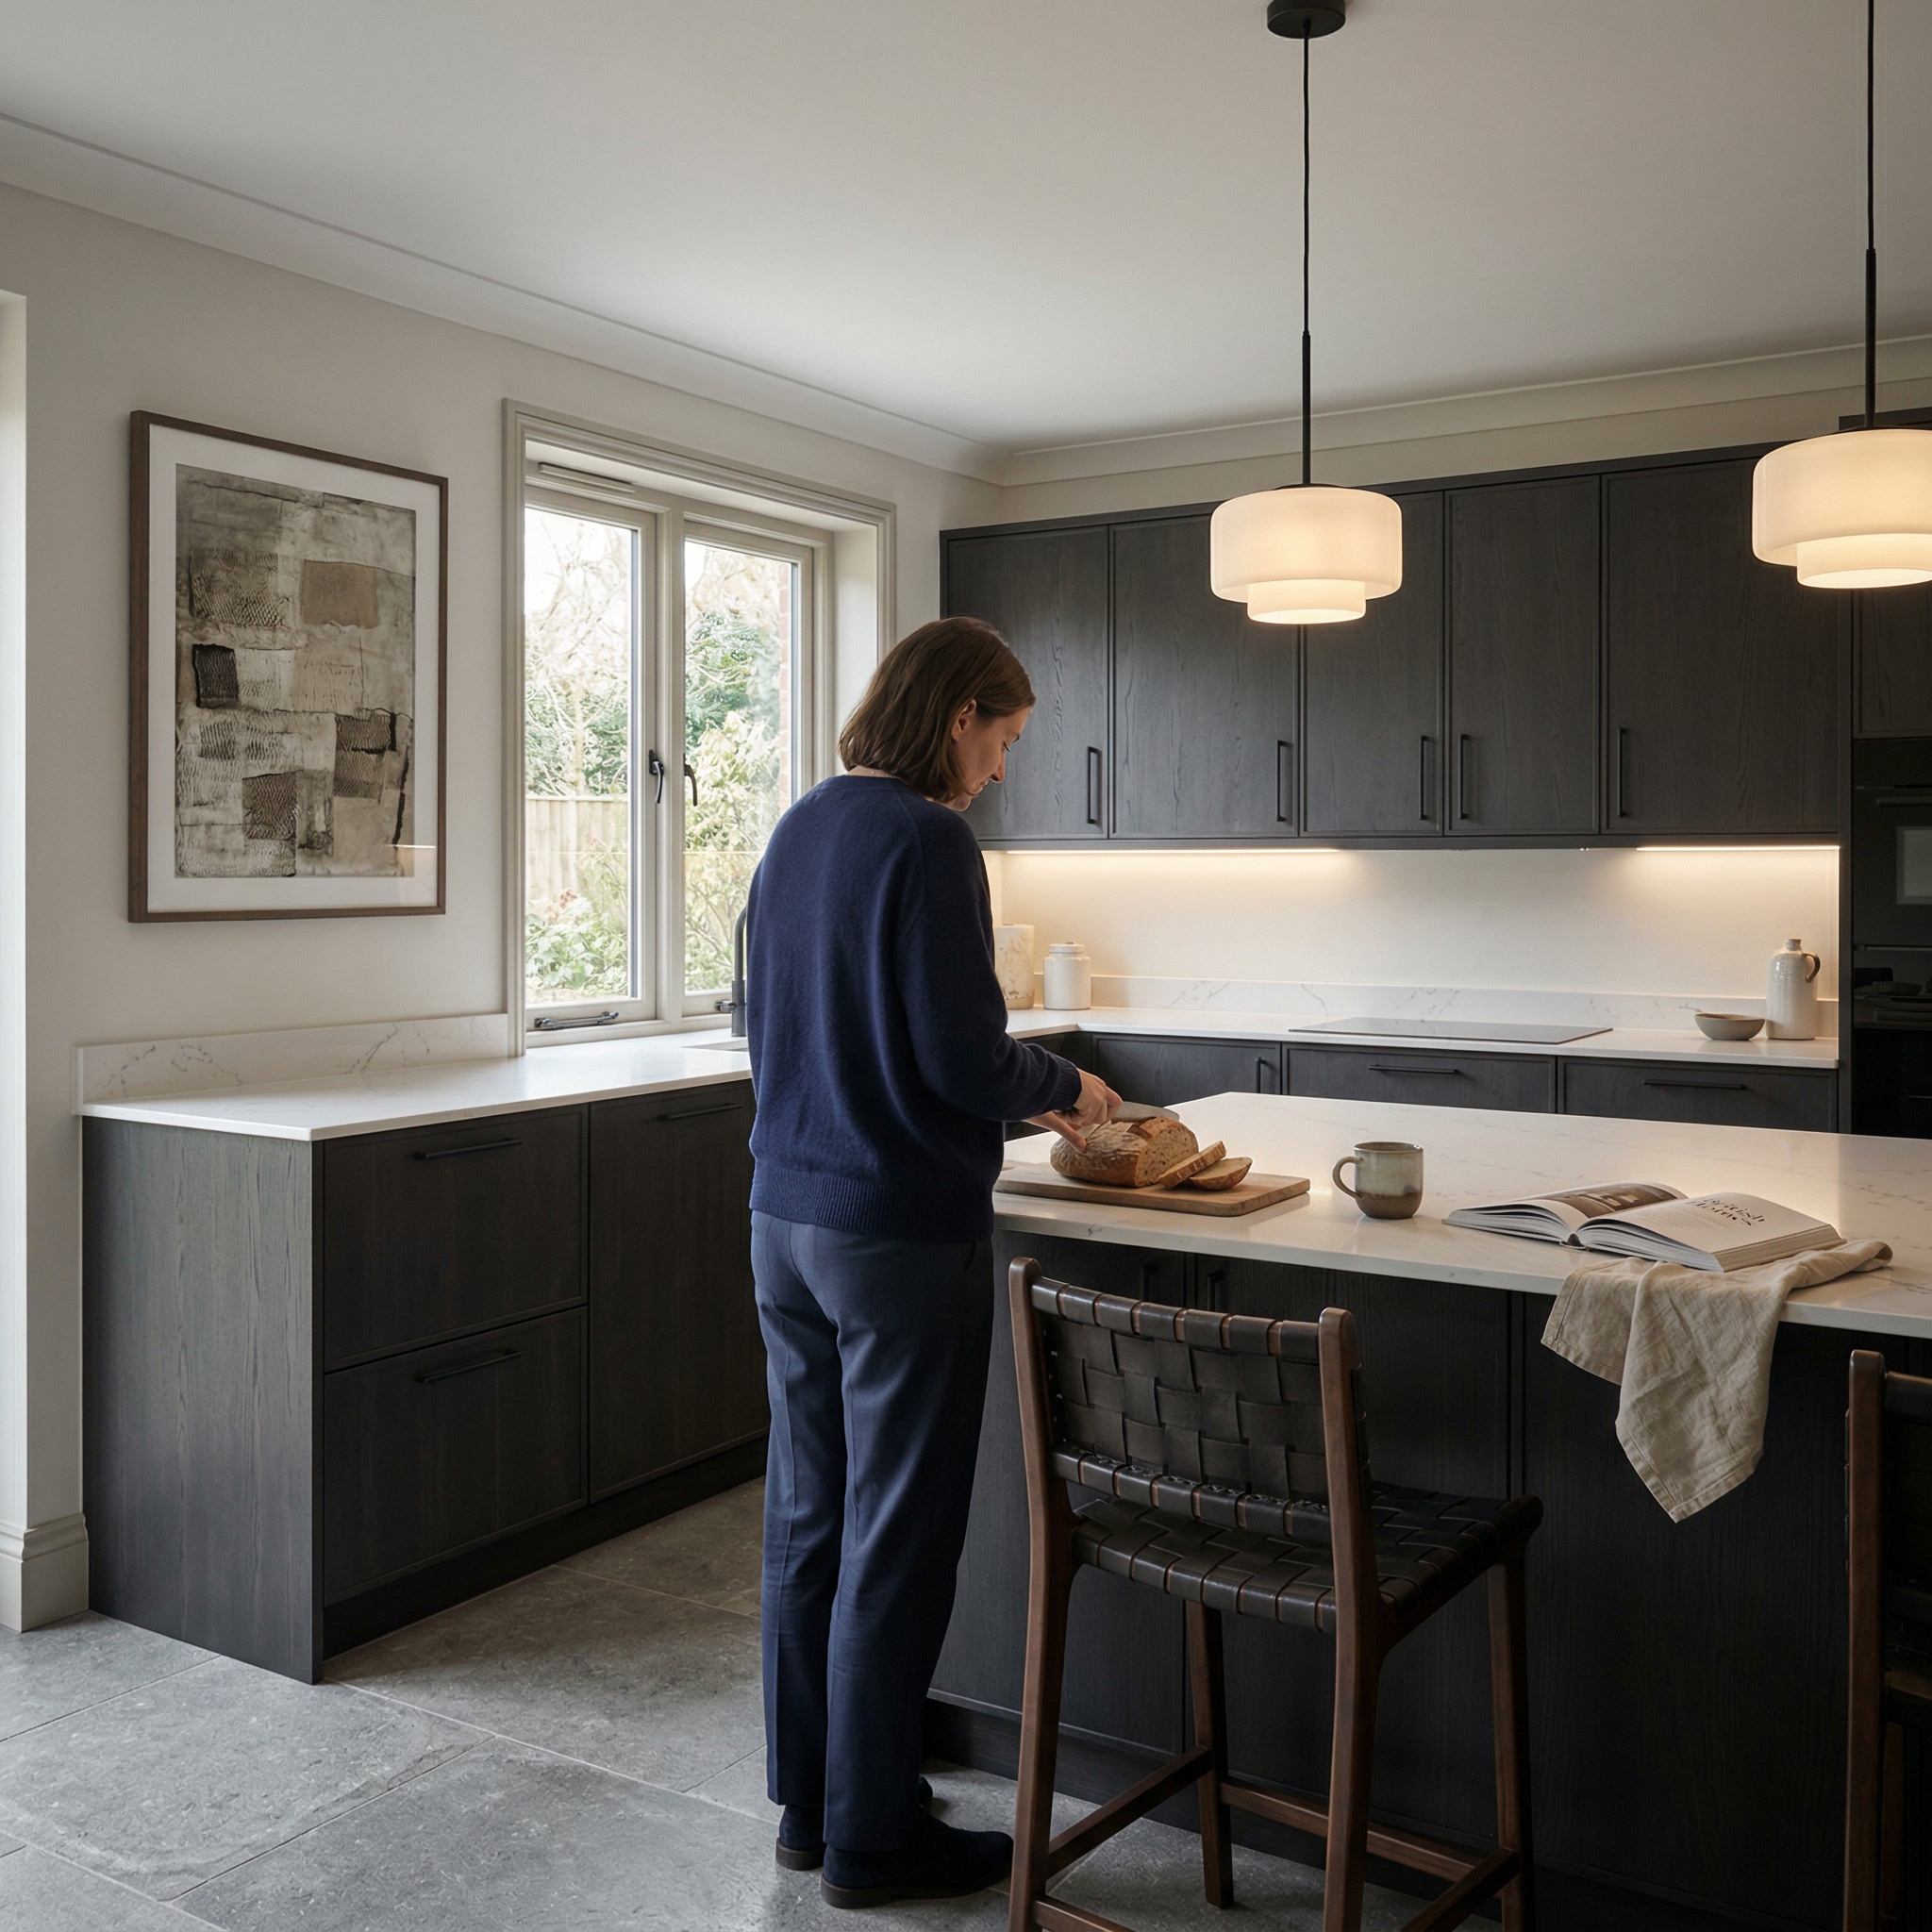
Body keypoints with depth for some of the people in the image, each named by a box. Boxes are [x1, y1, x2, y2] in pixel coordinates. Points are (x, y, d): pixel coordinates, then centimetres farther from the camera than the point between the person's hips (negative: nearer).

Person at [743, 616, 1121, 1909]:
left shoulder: (799, 832, 10)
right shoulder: (927, 841, -16)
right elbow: (965, 1058, -21)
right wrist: (1062, 1088, 1)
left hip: (788, 1218, 9)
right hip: (902, 1232, -8)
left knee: (810, 1515, 17)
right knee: (896, 1538, 5)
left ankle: (809, 1800, 31)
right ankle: (871, 1836, 19)